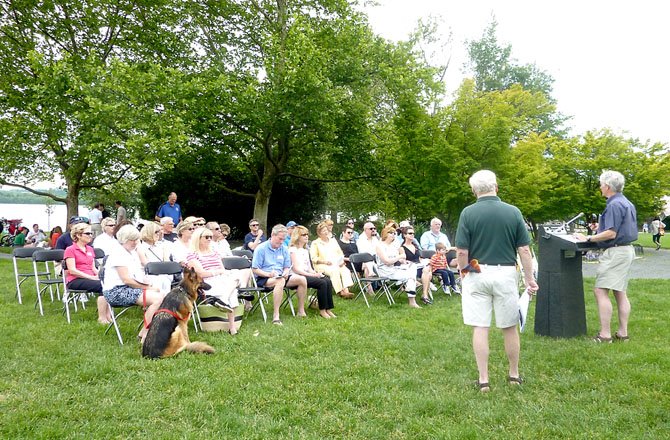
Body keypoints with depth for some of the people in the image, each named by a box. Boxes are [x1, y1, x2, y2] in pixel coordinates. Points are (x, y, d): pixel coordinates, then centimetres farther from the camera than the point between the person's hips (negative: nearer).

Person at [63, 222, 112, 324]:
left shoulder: (90, 249, 21)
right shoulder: (70, 250, -1)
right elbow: (72, 271, -10)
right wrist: (92, 277, -17)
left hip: (90, 278, 6)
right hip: (74, 281, -6)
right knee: (102, 286, -30)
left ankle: (108, 315, -31)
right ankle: (102, 317, -28)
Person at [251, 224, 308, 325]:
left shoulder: (284, 249, 12)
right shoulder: (261, 248, -6)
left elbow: (287, 267, 17)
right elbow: (254, 269, -8)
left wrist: (285, 273, -8)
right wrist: (269, 274, -24)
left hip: (280, 276, 6)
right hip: (263, 279, -6)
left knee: (302, 279, -14)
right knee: (280, 281, -39)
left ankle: (301, 311, -6)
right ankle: (276, 316, -42)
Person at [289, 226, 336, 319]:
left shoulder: (305, 250, 24)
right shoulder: (293, 250, -3)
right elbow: (296, 269, -12)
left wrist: (316, 273, -4)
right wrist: (313, 275, -18)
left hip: (307, 275, 8)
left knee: (328, 281, -19)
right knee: (322, 283, -27)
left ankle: (328, 309, -18)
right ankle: (322, 310, -17)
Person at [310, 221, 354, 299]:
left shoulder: (333, 240, 24)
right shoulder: (315, 243, 8)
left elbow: (340, 253, 23)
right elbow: (314, 258, 0)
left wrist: (341, 260, 1)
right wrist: (325, 261, -15)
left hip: (337, 264, 4)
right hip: (322, 266, -4)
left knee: (345, 270, -28)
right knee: (334, 270, -36)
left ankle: (346, 290, -45)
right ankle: (340, 292, -40)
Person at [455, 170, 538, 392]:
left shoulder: (468, 213, -7)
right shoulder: (513, 212, -3)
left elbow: (462, 251, -9)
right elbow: (524, 250, -3)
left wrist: (463, 271, 9)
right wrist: (530, 278, 6)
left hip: (477, 274, -1)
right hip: (506, 274, 2)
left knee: (480, 328, 4)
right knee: (510, 328, 14)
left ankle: (483, 379, 8)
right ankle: (514, 374, 28)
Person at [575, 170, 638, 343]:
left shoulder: (614, 204, -16)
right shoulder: (627, 203, 16)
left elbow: (611, 233, -22)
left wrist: (588, 238, -16)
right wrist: (601, 227, 18)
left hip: (616, 251, -11)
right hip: (627, 249, 11)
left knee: (600, 291, -10)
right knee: (620, 292, 12)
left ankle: (605, 334, -10)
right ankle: (623, 333, 15)